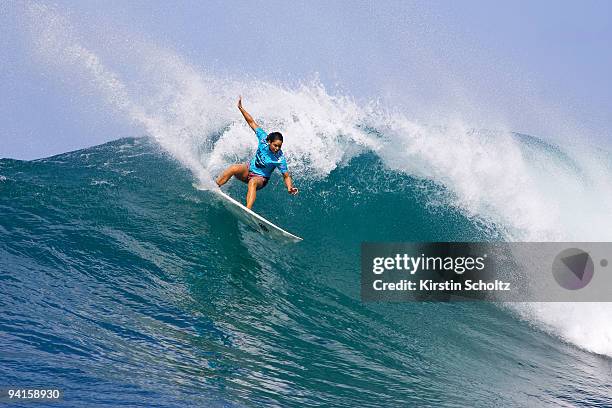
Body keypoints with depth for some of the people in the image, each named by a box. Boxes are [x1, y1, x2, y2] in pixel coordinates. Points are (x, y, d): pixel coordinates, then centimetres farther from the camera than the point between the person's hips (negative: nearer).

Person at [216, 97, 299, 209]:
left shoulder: (280, 159, -22)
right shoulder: (264, 139, -15)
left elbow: (286, 176, -17)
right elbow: (251, 122, -9)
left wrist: (290, 188, -36)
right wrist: (241, 108, -12)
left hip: (260, 178, -3)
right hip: (249, 169, 3)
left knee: (252, 182, -38)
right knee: (233, 168, -27)